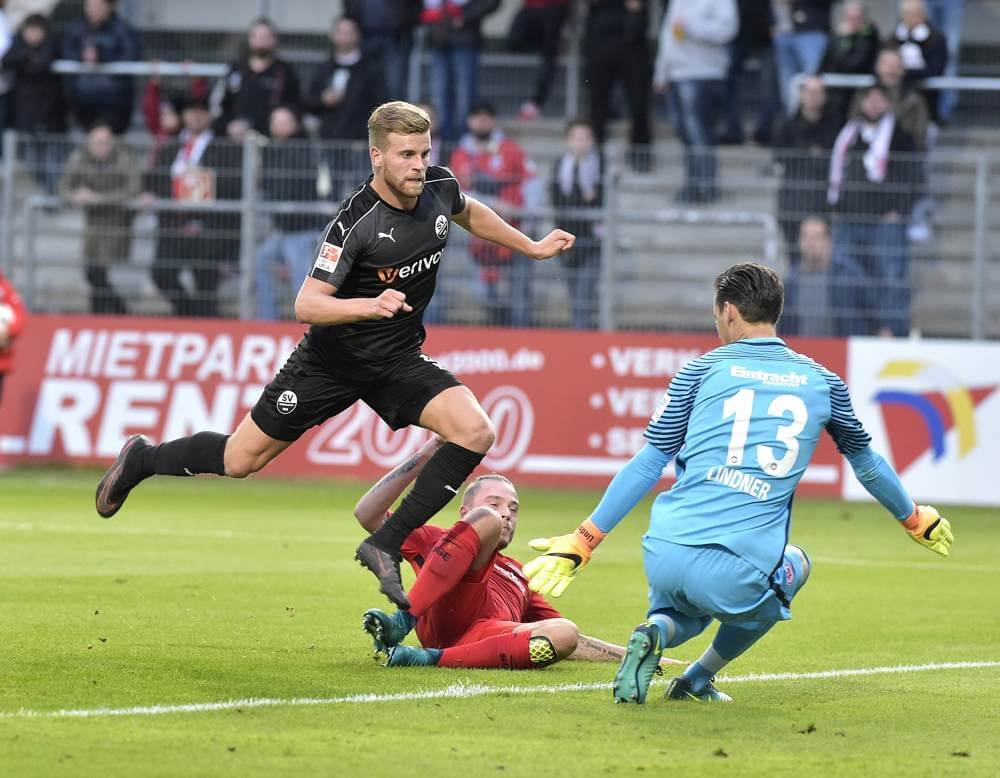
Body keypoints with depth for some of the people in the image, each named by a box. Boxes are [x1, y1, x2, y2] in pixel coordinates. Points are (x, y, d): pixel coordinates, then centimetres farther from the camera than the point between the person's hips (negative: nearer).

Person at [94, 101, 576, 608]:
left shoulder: (440, 188, -8)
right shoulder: (354, 223, -27)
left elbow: (469, 212, 19)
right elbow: (306, 305, -28)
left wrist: (532, 248, 26)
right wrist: (369, 306, -44)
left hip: (399, 360, 5)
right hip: (333, 358, -5)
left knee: (474, 432, -20)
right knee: (241, 460, 3)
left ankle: (386, 546, -13)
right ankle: (141, 459, 33)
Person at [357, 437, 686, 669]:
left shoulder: (519, 579, 43)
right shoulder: (434, 541, 32)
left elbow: (567, 641, 41)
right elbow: (368, 514, 19)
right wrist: (425, 455, 11)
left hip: (486, 642, 3)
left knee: (565, 633, -29)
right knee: (486, 518, -17)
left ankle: (433, 659, -36)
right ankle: (401, 622, -32)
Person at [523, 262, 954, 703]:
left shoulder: (703, 368, 10)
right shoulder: (822, 381, 13)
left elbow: (649, 464, 6)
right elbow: (867, 464, 28)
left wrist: (579, 544, 9)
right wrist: (917, 520, 47)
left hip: (665, 553, 1)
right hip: (736, 573, -1)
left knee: (682, 610, 36)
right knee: (795, 563, 34)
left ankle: (654, 633, -3)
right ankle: (699, 679, 19)